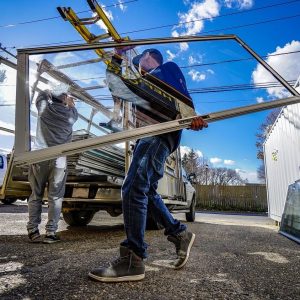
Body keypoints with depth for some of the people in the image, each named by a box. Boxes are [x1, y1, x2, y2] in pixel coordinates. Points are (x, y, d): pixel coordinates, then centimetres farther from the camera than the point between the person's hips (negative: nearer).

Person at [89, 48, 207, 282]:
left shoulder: (167, 68, 14)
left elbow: (181, 91, -8)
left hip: (162, 133, -10)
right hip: (151, 134, 10)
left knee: (133, 189, -20)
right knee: (146, 191, 7)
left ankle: (132, 260, -20)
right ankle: (180, 234, 15)